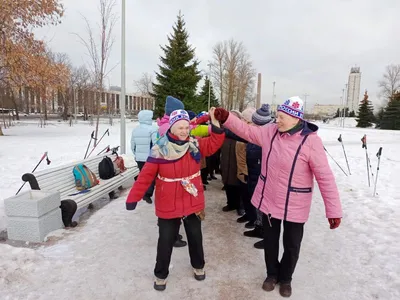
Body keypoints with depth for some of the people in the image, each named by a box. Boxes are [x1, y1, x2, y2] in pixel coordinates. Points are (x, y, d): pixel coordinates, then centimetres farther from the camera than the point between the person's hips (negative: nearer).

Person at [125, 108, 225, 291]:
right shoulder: (160, 149, -15)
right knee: (166, 240, 13)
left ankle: (198, 266, 47)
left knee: (195, 237, 21)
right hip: (168, 205, -3)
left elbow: (215, 142, -8)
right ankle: (161, 274, 36)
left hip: (192, 203, 3)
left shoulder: (195, 144, -4)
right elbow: (146, 176, -15)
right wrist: (133, 198, -17)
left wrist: (215, 122, -20)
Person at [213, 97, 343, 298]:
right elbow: (247, 131, 4)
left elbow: (325, 177, -19)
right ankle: (272, 274, 46)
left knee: (292, 245, 16)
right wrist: (225, 118, -9)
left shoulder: (310, 141, -21)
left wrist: (333, 210, -18)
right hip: (269, 200, 4)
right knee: (270, 241, 21)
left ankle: (285, 278, 44)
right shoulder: (271, 132, -6)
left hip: (294, 206, -4)